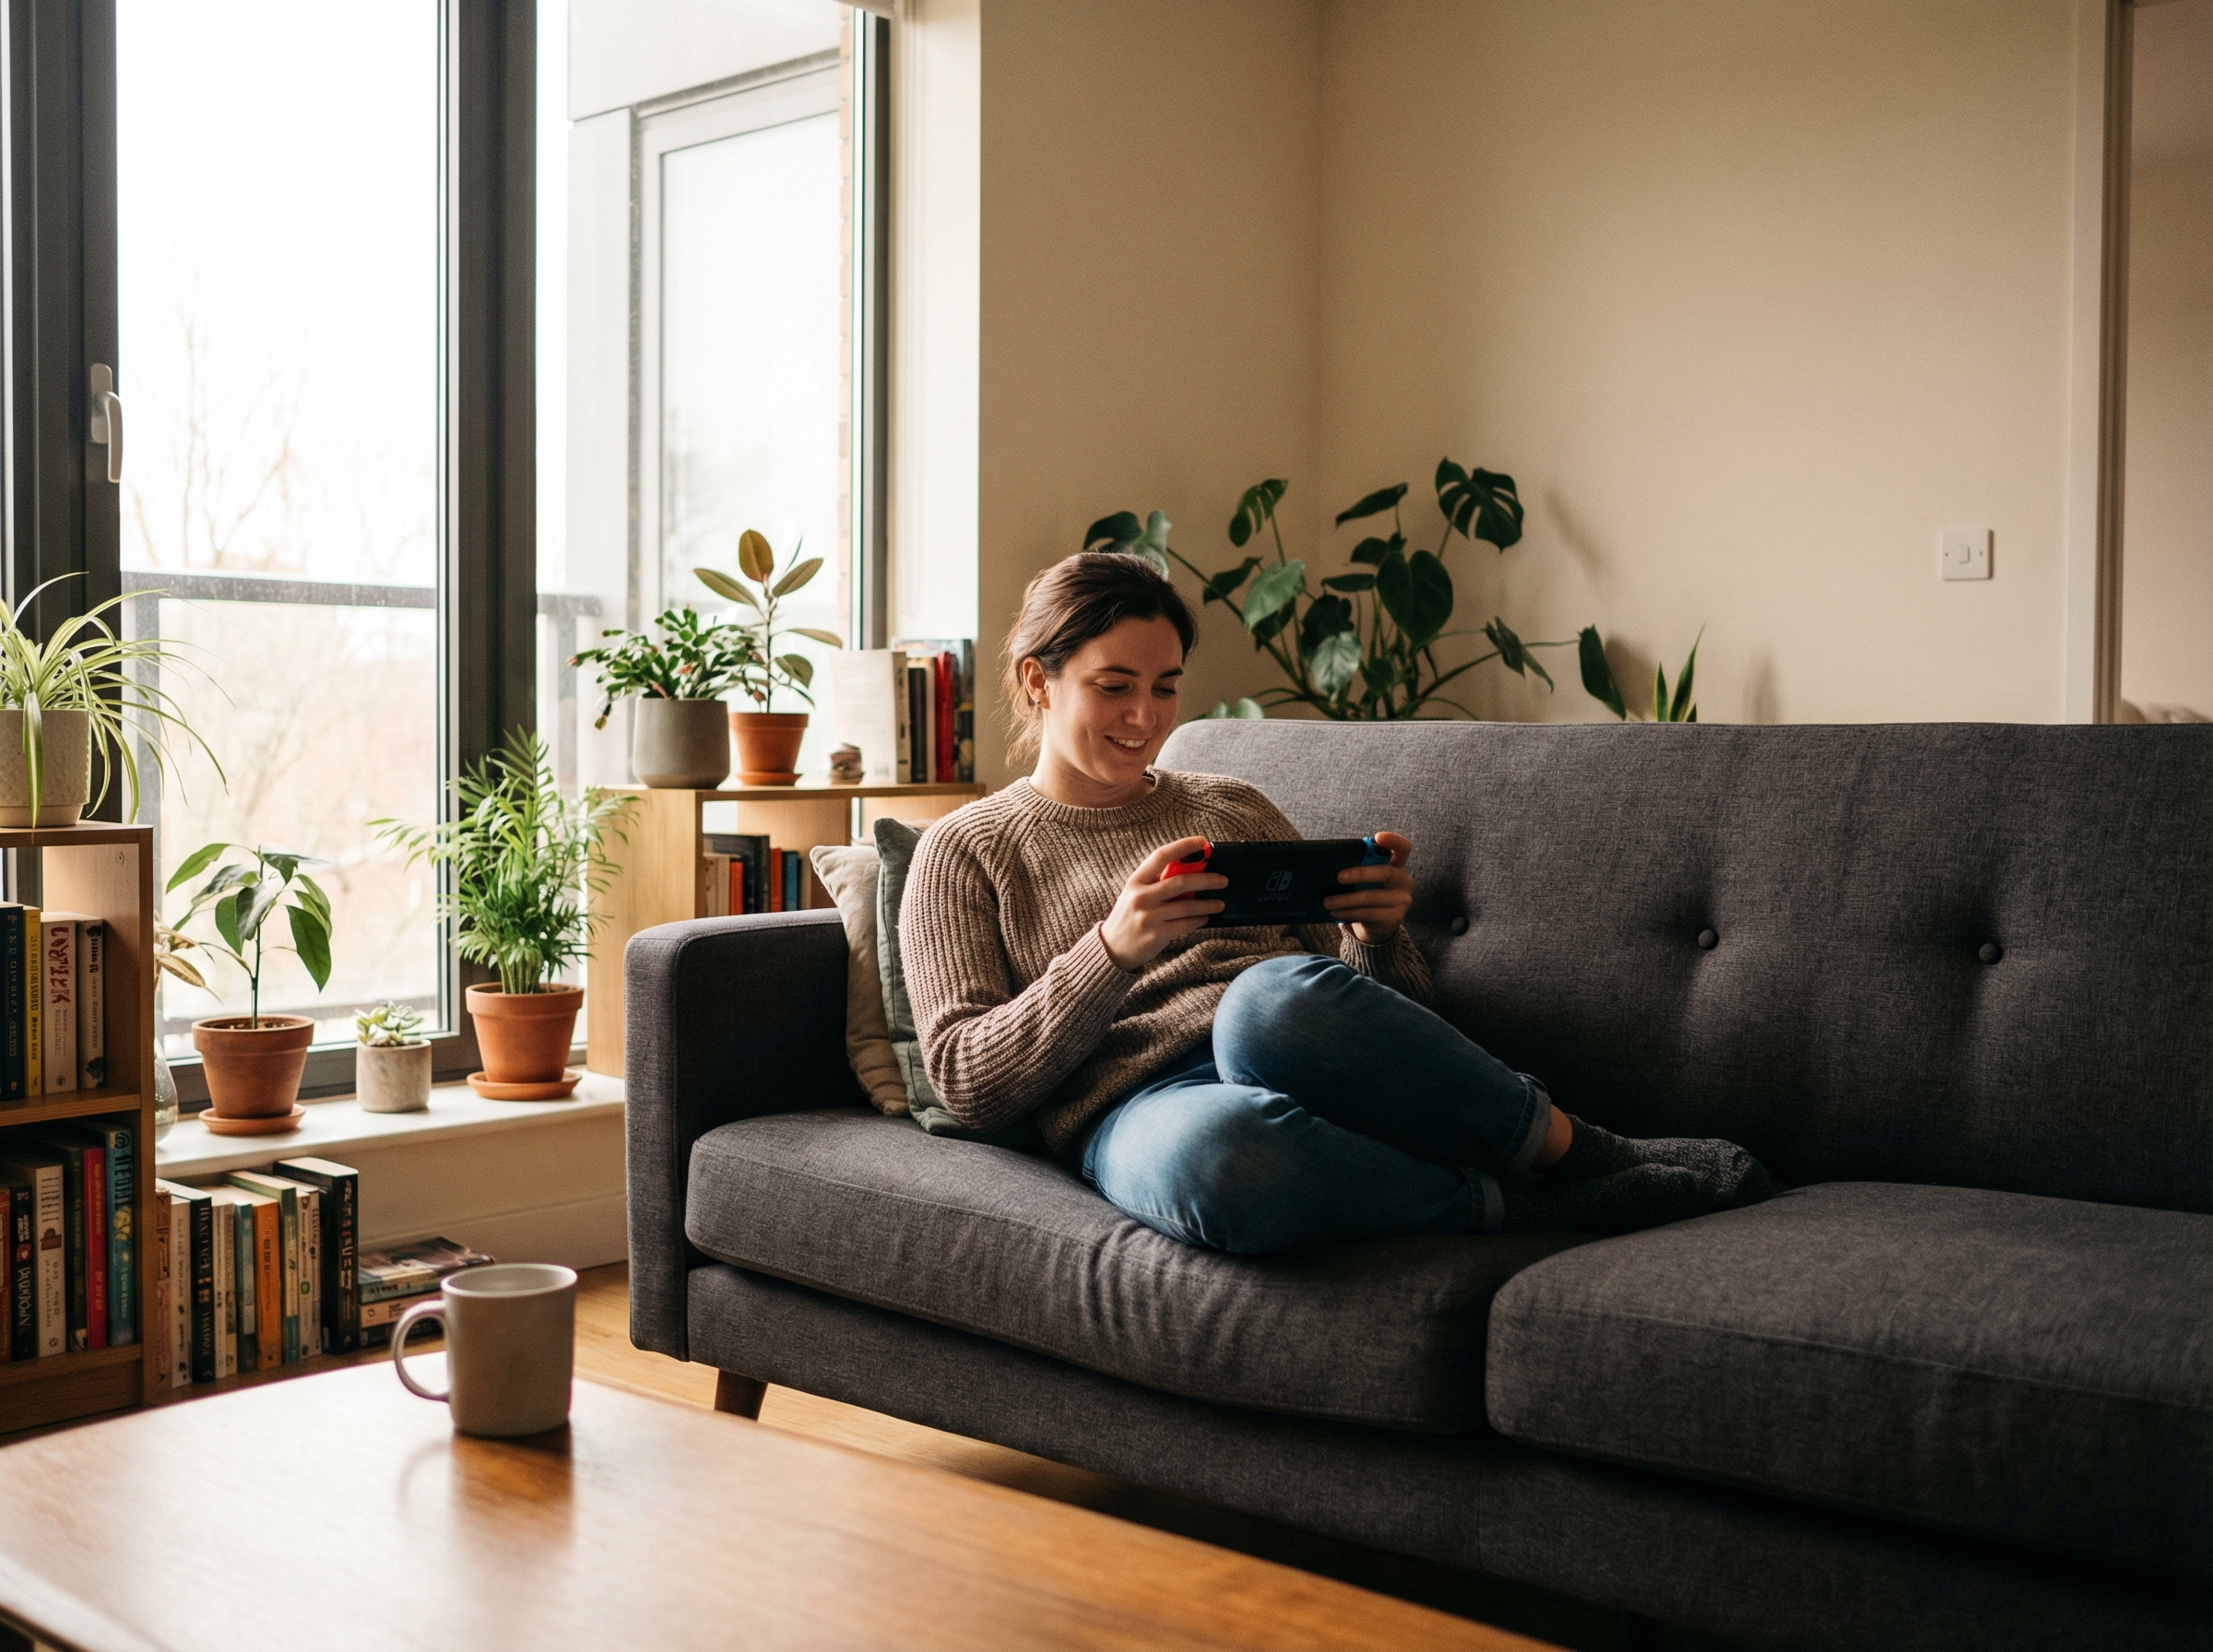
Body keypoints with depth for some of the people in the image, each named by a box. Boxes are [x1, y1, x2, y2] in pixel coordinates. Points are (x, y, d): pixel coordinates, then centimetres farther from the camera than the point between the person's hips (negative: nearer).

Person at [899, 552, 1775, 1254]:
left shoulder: (1235, 807, 25)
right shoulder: (965, 849, 15)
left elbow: (1372, 995, 24)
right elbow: (967, 1080, 1)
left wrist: (1379, 934, -1)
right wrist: (1113, 948, -14)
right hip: (1142, 1107, -2)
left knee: (1275, 997, -38)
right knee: (1216, 1153, -43)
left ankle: (1569, 1149, -21)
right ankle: (1521, 1208, -23)